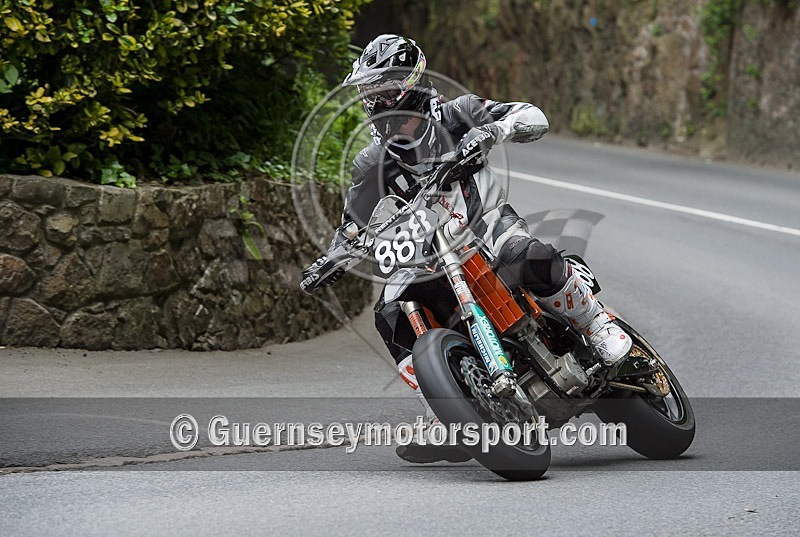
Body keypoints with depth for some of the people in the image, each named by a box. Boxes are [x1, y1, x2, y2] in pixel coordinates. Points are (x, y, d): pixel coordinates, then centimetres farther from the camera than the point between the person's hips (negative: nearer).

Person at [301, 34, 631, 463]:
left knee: (529, 259, -39)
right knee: (391, 318, -19)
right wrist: (329, 261, -2)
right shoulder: (371, 164, 7)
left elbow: (534, 119, -10)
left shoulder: (454, 115, -3)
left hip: (487, 222, -4)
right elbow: (354, 225, 17)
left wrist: (492, 130, -29)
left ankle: (599, 326, -15)